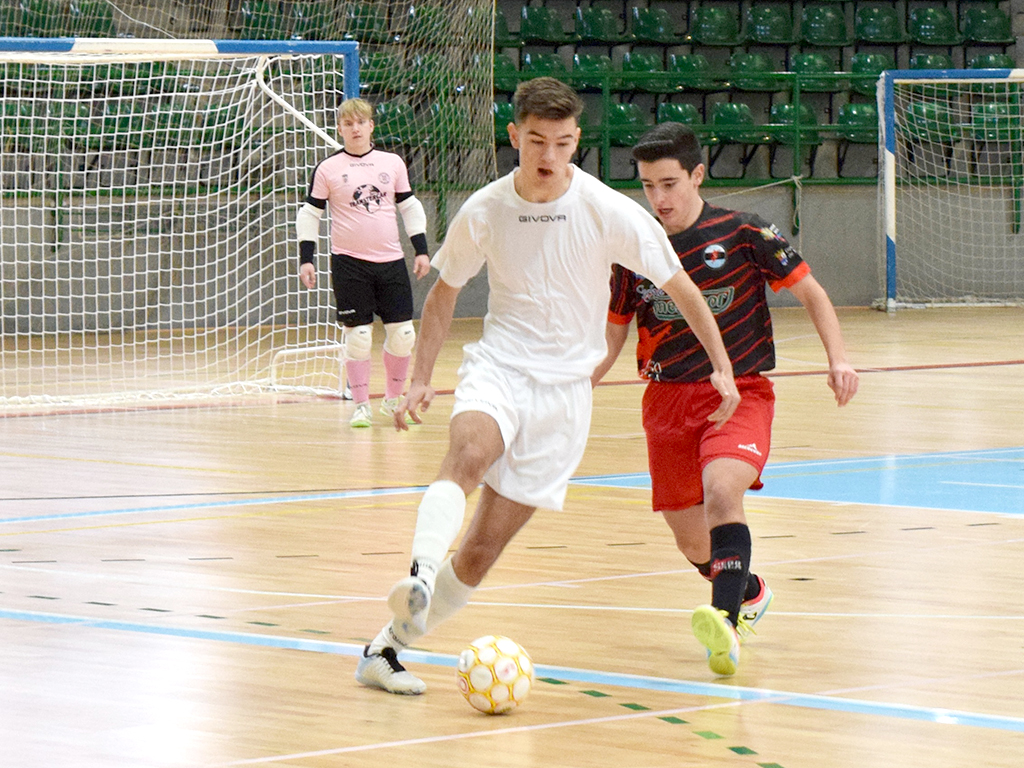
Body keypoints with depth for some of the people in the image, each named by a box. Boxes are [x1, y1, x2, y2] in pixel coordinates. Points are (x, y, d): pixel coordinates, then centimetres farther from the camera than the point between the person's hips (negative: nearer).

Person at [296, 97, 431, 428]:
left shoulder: (392, 163, 8)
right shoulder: (328, 169, 1)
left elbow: (410, 208, 15)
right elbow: (309, 214, 5)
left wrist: (421, 250, 9)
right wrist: (306, 258, -2)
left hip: (391, 260, 2)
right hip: (349, 263, -2)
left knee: (402, 334, 1)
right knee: (357, 335, -4)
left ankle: (393, 399, 19)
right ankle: (361, 405, 7)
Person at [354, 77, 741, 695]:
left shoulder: (609, 212, -9)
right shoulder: (484, 211, -3)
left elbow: (679, 285, 2)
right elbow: (444, 291, 14)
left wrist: (723, 365, -1)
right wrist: (421, 378, 9)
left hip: (564, 390, 0)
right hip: (498, 367, 0)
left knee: (482, 550, -5)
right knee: (469, 453, -36)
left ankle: (390, 646, 8)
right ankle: (419, 579, -53)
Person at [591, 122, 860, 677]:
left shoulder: (744, 234, -5)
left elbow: (811, 294, 3)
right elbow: (614, 328, 15)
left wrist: (838, 358, -11)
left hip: (739, 392, -4)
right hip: (667, 399, 4)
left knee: (720, 491, -32)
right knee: (692, 542, 8)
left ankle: (726, 621, -43)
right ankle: (749, 591, 41)